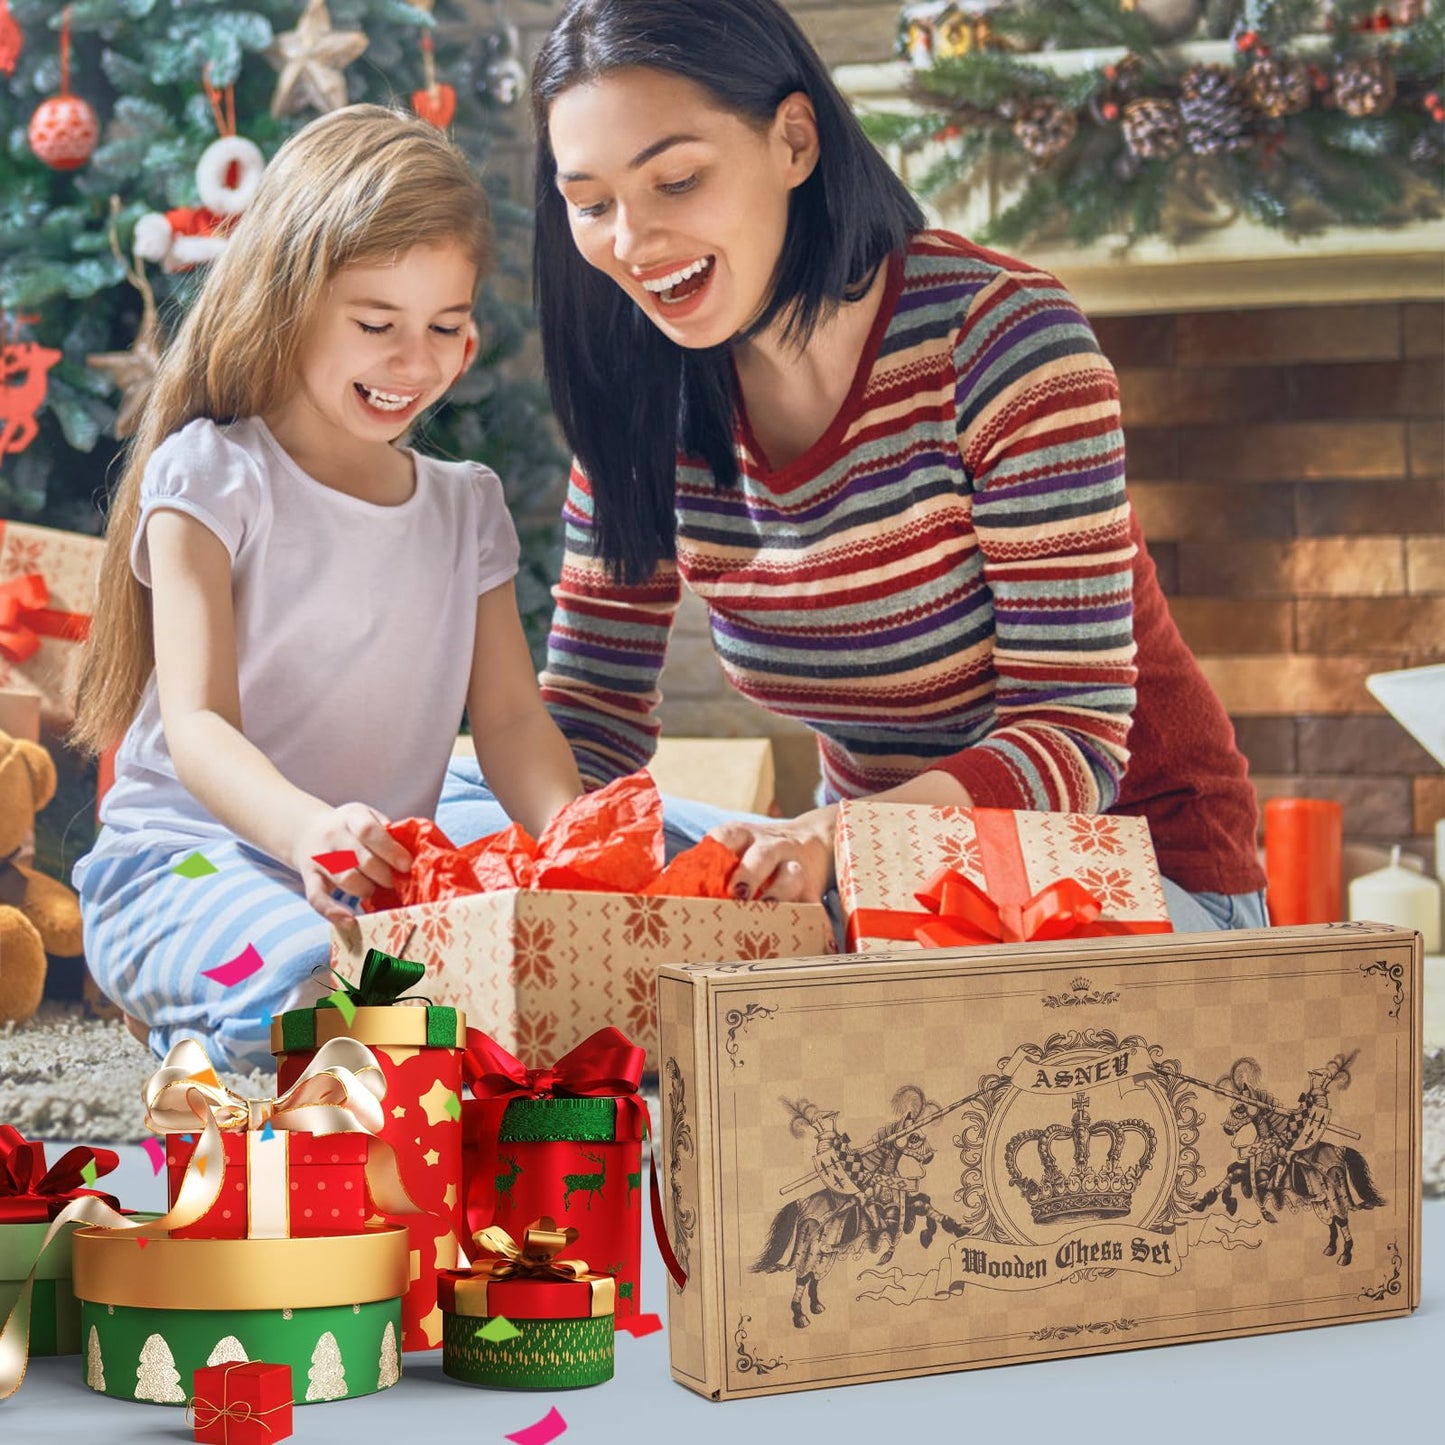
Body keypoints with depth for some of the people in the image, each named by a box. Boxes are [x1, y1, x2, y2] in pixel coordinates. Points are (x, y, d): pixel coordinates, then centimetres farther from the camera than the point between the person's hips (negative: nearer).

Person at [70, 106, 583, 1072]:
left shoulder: (467, 506, 15)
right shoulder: (213, 477, -4)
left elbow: (511, 716, 9)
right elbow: (198, 724, -14)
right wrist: (305, 825, -38)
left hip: (384, 884, 6)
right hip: (187, 862, -5)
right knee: (322, 983, -39)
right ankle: (202, 1068, -5)